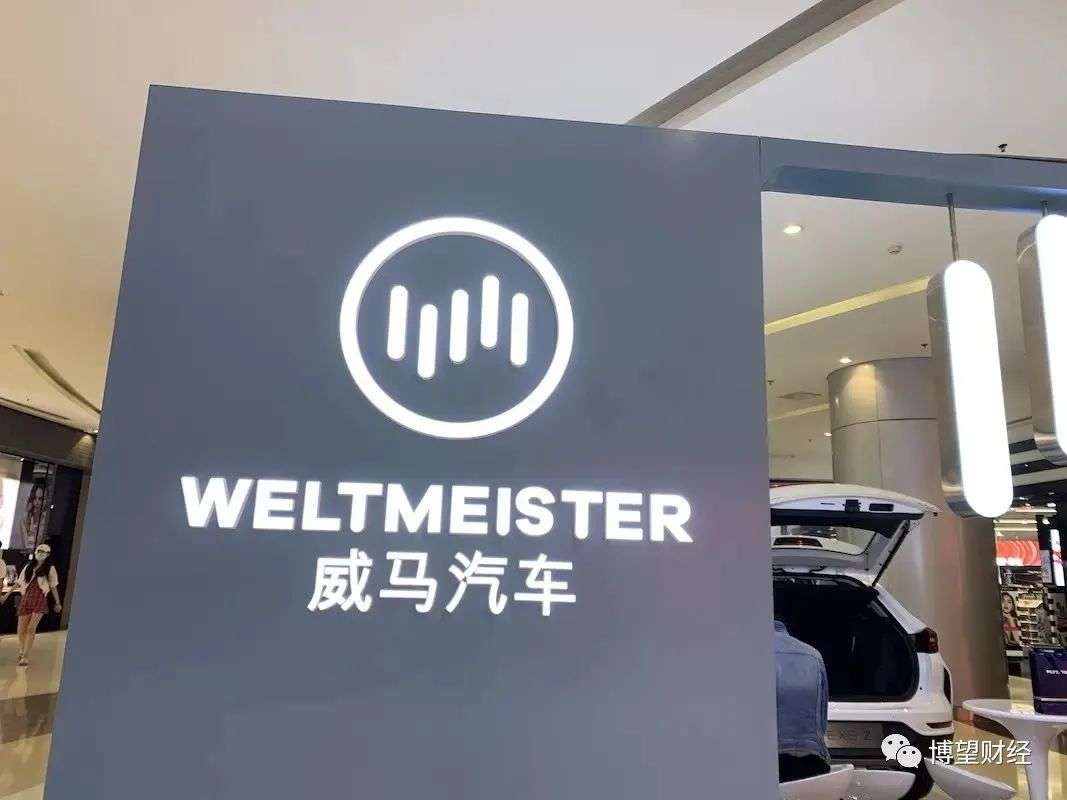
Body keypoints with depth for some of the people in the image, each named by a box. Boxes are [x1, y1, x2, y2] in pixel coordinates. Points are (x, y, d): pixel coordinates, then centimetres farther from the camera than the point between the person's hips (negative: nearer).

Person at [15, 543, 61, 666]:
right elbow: (19, 583, 16)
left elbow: (53, 587, 9)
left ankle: (25, 657, -11)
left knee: (31, 629, -15)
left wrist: (58, 603, 11)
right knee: (21, 630, 5)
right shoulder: (28, 567, 12)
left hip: (40, 601, -3)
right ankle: (21, 650, 32)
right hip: (26, 600, 3)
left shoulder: (50, 569, 5)